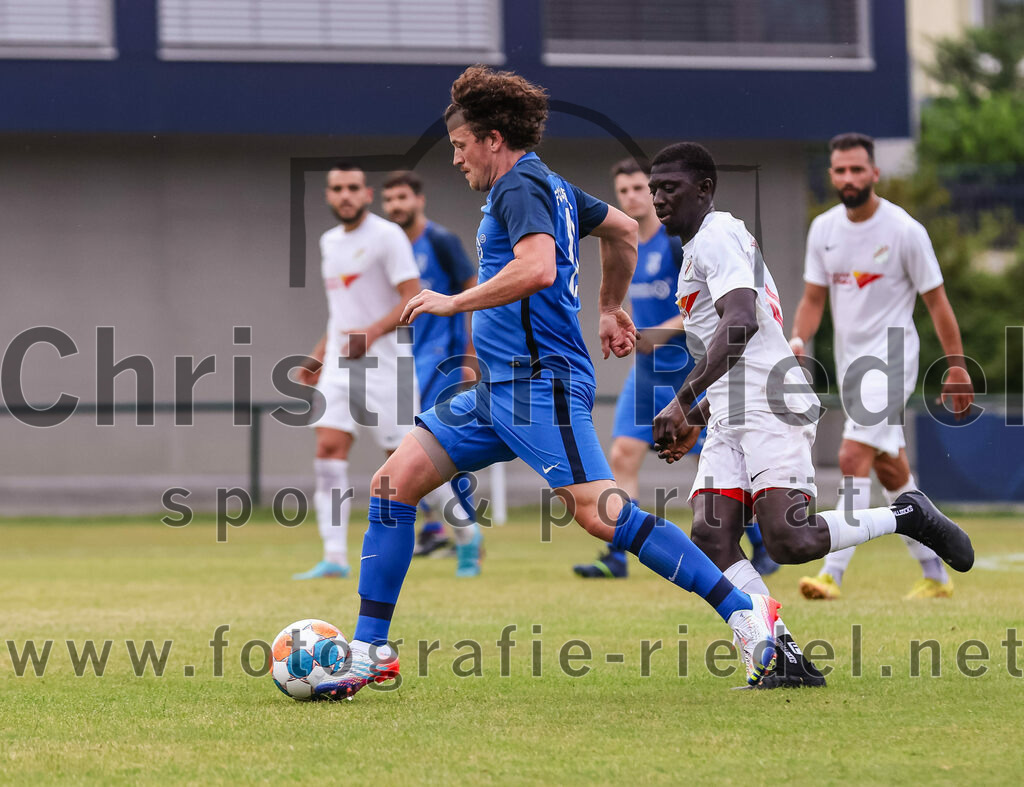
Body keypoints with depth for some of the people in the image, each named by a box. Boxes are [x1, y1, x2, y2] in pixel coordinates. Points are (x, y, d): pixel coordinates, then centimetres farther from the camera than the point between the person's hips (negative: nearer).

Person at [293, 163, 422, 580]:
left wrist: (372, 332, -26)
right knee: (329, 447, -10)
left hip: (384, 360, -6)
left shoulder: (387, 236, -7)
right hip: (340, 362, 7)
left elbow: (413, 299, -14)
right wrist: (318, 356, 20)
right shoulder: (329, 242, 16)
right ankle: (335, 557, -13)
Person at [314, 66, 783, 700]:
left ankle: (744, 612, -15)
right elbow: (624, 229, 34)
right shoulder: (551, 187, 20)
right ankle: (369, 651, 6)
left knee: (600, 512, -19)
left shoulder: (520, 186, -10)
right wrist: (610, 308, 44)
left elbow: (538, 268, -27)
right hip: (499, 388, 11)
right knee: (394, 482, 4)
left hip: (540, 384, -11)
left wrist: (453, 303, -17)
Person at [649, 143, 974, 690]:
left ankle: (906, 516, 1)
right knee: (711, 540, -8)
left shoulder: (715, 237, -6)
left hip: (770, 406, -10)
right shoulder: (707, 246, 27)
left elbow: (741, 322, -23)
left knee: (788, 541, -21)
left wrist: (683, 401, -26)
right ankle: (783, 659, -11)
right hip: (730, 418, 10)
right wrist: (695, 422, 30)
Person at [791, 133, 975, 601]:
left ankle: (833, 572, -23)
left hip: (891, 358, -7)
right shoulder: (824, 229, 4)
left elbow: (936, 300, -6)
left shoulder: (904, 231, -12)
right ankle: (935, 575, 22)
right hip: (849, 362, 7)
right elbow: (814, 298, 10)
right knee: (890, 470, 12)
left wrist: (956, 367, -5)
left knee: (853, 458, -19)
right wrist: (798, 340, -9)